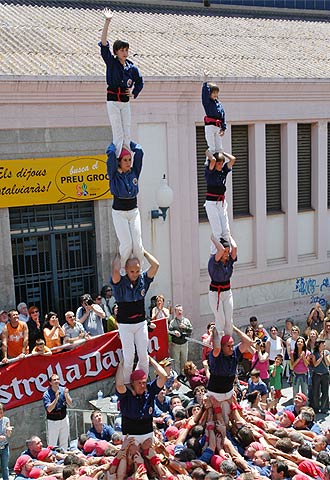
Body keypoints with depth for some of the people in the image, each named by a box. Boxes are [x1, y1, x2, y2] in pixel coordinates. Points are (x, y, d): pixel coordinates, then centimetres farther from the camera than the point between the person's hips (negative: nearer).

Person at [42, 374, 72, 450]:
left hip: (64, 419, 4)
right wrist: (56, 398, -36)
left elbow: (70, 404, -9)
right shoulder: (47, 394, -16)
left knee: (64, 442, 17)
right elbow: (49, 409, -25)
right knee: (52, 444, 1)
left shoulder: (63, 390, -5)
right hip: (53, 421, -4)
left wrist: (66, 395, -27)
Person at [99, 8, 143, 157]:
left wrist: (134, 93, 6)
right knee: (118, 134, -8)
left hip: (125, 101, 4)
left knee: (127, 134, 5)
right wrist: (107, 22, -24)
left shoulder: (131, 67, 5)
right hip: (113, 100, -4)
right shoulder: (111, 62, -4)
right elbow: (104, 44, -16)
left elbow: (140, 81, 23)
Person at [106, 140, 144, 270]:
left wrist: (128, 142, 12)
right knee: (126, 244, -11)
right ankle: (123, 270, 8)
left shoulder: (134, 172, 5)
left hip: (134, 212, 3)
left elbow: (139, 152, 0)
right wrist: (115, 144, 4)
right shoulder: (114, 174, -4)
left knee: (137, 244, -4)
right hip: (119, 213, -3)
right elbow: (110, 154, -15)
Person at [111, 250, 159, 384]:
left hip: (141, 323, 4)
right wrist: (119, 255, -18)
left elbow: (155, 265, -12)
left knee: (143, 355, 9)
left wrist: (143, 252, -5)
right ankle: (126, 384, 10)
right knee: (128, 357, -3)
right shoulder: (120, 283, -13)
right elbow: (115, 270, -34)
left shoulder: (143, 280, -2)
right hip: (125, 324, -4)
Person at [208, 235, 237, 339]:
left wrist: (229, 237, -4)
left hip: (227, 293, 5)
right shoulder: (214, 261, -17)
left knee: (229, 321, 4)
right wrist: (213, 238, -21)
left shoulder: (230, 260, -2)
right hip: (215, 294, -5)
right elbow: (221, 249, -35)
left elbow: (235, 247, -20)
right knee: (220, 321, -7)